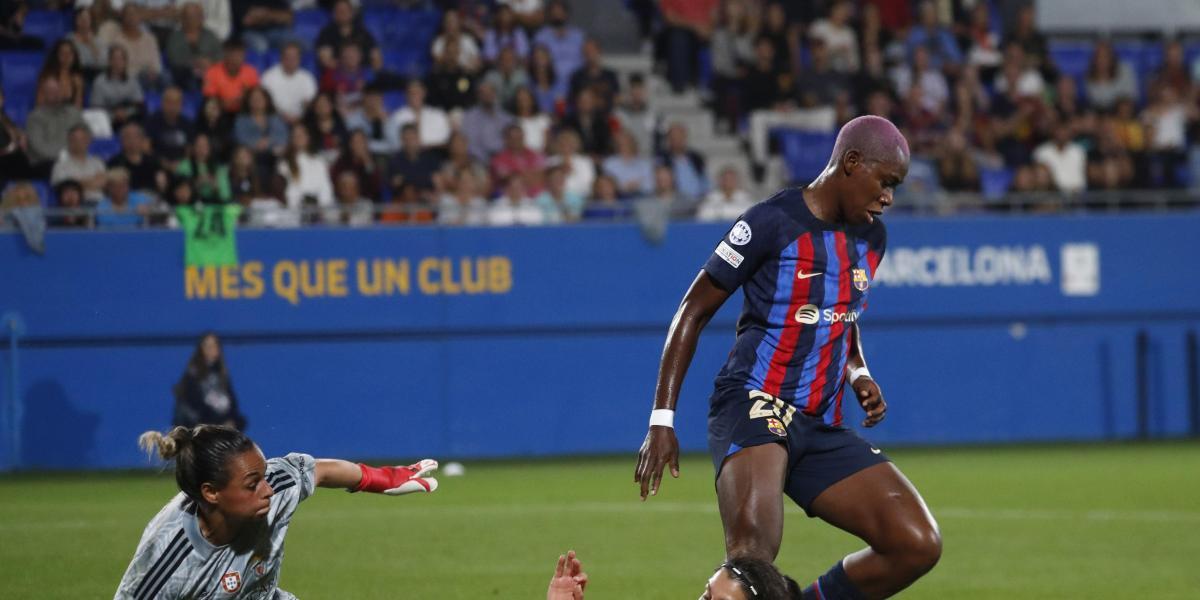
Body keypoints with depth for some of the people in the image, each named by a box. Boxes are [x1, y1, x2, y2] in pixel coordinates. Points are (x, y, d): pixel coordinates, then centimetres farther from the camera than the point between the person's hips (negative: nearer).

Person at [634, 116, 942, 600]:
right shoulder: (773, 223, -7)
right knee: (752, 550, -33)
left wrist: (858, 375, 9)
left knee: (919, 545, -7)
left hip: (822, 429, 7)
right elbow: (694, 310, -3)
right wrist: (662, 419, -7)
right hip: (754, 403, -7)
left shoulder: (871, 237, 15)